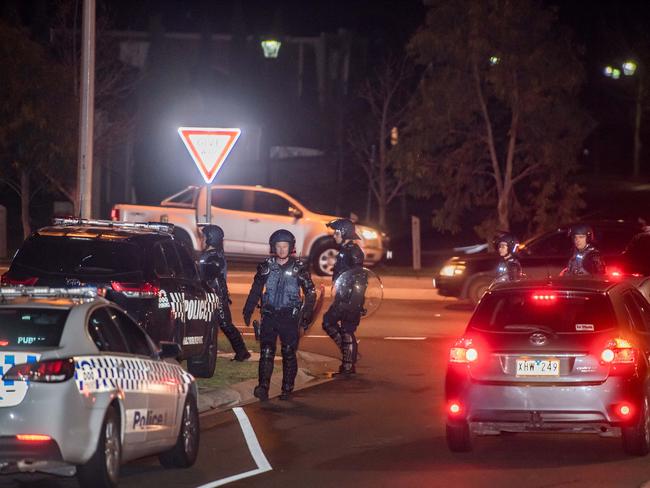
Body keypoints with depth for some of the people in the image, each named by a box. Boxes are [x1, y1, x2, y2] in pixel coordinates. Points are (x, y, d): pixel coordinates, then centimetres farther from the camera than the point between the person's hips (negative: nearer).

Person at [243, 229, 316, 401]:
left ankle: (287, 389, 10)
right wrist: (248, 310, 13)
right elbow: (256, 290, 15)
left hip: (289, 316, -1)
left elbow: (310, 292, 3)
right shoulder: (266, 266, 5)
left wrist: (307, 314, -4)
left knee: (289, 353, 2)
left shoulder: (298, 268, -1)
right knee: (266, 352, -9)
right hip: (269, 315, 1)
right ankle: (263, 387, -15)